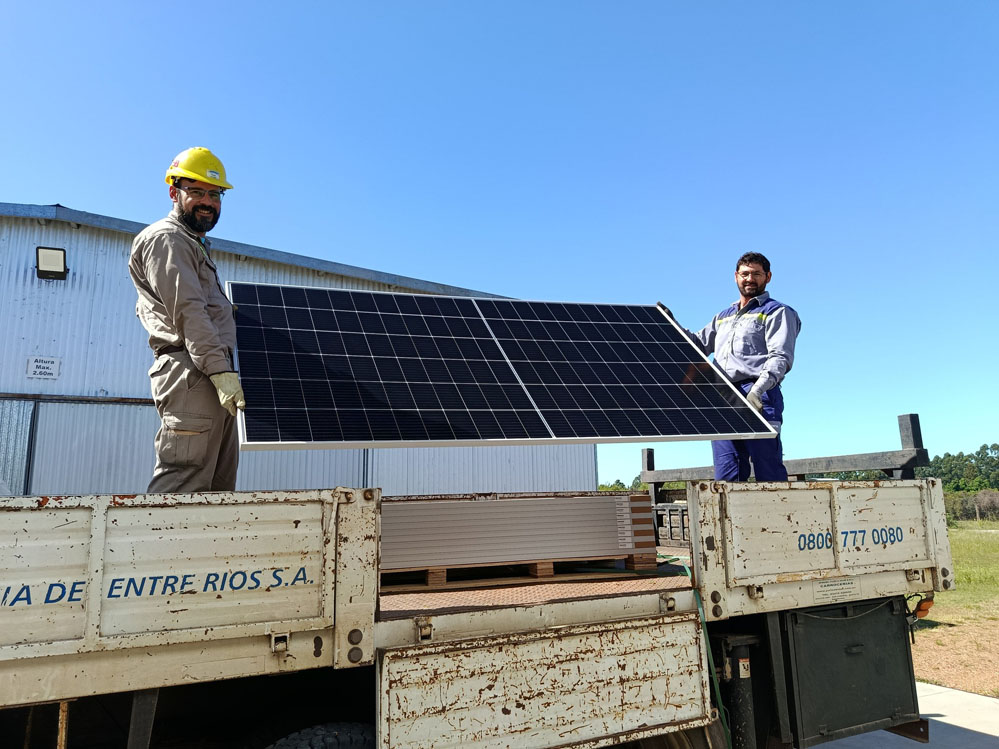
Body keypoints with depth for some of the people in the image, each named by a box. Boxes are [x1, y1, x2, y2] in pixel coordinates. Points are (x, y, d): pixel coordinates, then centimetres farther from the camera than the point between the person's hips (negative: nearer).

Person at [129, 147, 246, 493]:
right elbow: (187, 309, -15)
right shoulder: (166, 238, -2)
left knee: (219, 488, 6)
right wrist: (220, 369, -23)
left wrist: (221, 306, 32)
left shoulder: (194, 244, 30)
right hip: (192, 374, -10)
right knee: (182, 483, -15)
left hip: (208, 375, 10)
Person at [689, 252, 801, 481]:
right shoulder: (723, 316, 29)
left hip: (759, 397, -5)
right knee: (726, 475, 1)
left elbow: (781, 357, -6)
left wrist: (757, 389, -21)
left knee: (769, 474, -7)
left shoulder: (777, 312, 9)